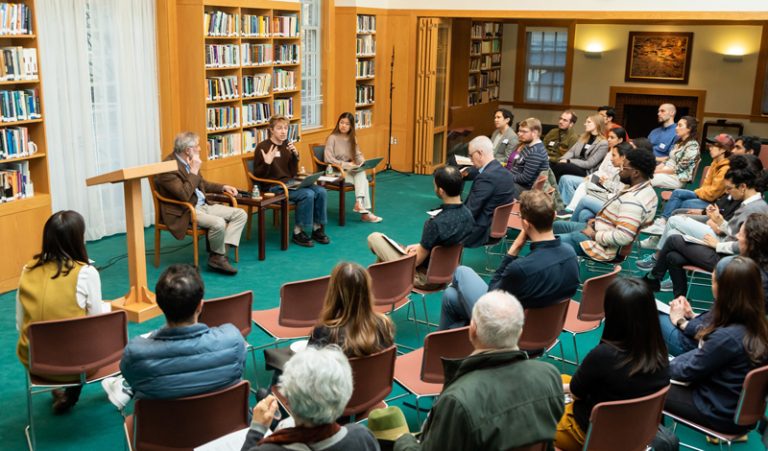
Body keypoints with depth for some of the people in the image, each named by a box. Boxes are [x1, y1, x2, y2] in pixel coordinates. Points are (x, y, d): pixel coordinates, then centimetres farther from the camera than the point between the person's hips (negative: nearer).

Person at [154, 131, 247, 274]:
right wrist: (194, 171, -19)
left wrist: (223, 187, 13)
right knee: (218, 223, -33)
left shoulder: (188, 161, 10)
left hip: (203, 205, 9)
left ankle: (221, 252, -13)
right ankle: (217, 256, -6)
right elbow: (184, 195, -28)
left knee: (240, 214, -3)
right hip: (184, 212, -9)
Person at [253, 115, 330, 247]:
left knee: (321, 192, -13)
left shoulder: (287, 145, 12)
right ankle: (299, 232, -13)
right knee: (308, 194, -27)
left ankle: (317, 228, 2)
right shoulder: (263, 147, -7)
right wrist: (267, 163, -25)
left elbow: (293, 173, 11)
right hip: (274, 187, -7)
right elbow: (257, 175, -8)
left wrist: (295, 155, -3)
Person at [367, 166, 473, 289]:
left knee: (374, 237, 3)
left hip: (425, 278, -8)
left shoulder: (435, 223, -33)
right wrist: (420, 246, 7)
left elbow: (417, 261, -20)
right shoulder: (468, 214, -10)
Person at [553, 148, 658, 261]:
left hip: (603, 245, -11)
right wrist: (599, 220, 7)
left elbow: (623, 237, -36)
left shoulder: (633, 200, -30)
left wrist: (594, 235, -22)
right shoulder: (645, 189, 3)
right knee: (556, 226, 19)